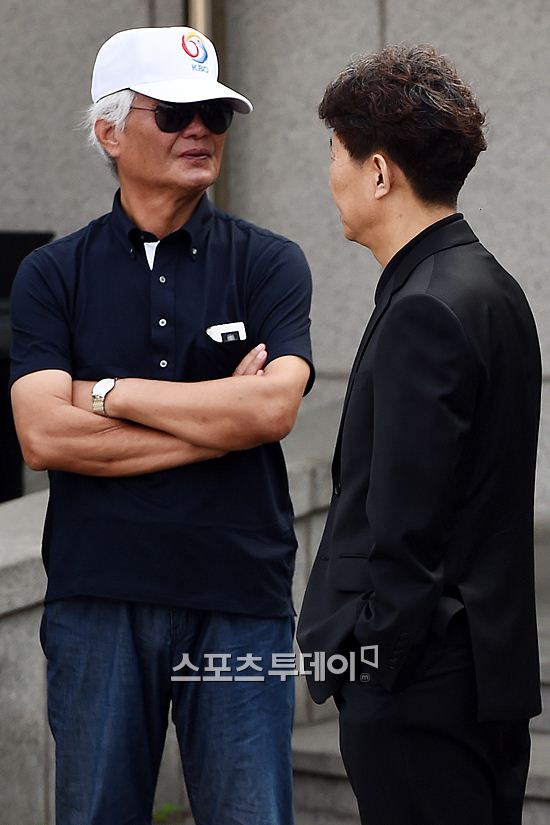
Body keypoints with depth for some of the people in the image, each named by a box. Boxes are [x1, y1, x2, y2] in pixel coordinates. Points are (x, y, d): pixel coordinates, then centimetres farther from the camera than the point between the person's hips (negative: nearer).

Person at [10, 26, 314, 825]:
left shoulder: (269, 264, 3)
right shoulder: (53, 274, 4)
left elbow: (272, 408, -14)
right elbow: (44, 435, -10)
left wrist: (106, 392, -7)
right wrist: (218, 419, -10)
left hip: (241, 597, -1)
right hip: (97, 600, 1)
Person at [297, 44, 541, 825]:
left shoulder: (425, 311, -18)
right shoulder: (492, 287, 12)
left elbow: (403, 529, -20)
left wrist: (369, 666, -13)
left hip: (419, 695, -10)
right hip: (490, 672, 10)